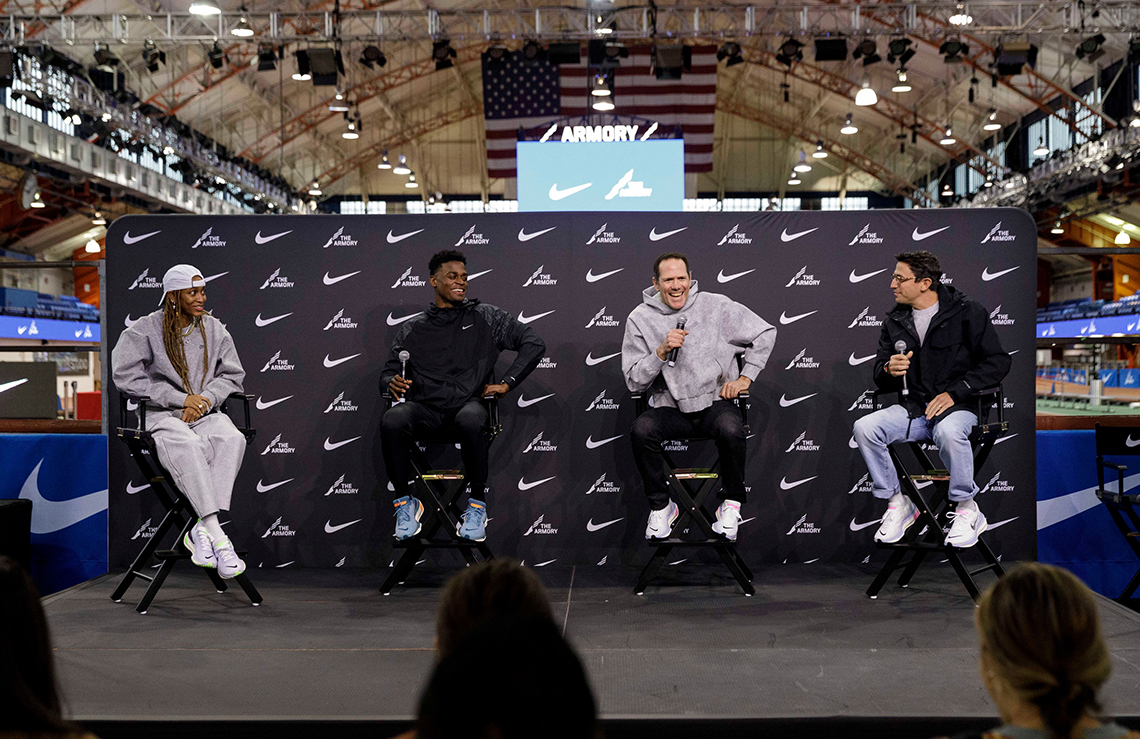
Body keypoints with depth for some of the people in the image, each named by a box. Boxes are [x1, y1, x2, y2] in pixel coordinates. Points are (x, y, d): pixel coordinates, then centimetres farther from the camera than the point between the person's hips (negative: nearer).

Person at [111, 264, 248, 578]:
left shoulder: (214, 329, 14)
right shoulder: (144, 330, 2)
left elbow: (232, 374, 15)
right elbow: (126, 376, -9)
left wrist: (205, 398, -8)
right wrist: (181, 398, -14)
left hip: (204, 412, 4)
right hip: (160, 414, -3)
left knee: (232, 438, -32)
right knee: (187, 445, -38)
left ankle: (202, 530, -35)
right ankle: (218, 537, -42)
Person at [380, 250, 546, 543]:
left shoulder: (486, 317, 16)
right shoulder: (412, 330, 20)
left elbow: (534, 344, 12)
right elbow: (388, 373, 21)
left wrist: (506, 383, 2)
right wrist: (393, 383, -4)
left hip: (467, 403, -1)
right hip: (424, 408, 2)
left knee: (471, 421, -40)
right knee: (392, 421, -33)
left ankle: (477, 502, -18)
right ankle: (404, 502, -12)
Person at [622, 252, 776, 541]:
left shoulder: (716, 306, 1)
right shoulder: (640, 319, 1)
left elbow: (765, 332, 10)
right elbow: (633, 382, -2)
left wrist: (745, 378, 4)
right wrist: (662, 352, -16)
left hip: (715, 401, -1)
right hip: (670, 408, 1)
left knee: (731, 429, -33)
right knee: (641, 430, -30)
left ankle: (731, 503, -6)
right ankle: (661, 506, -6)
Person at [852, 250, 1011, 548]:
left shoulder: (967, 312, -3)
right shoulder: (895, 321, 12)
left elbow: (998, 362, -7)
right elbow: (880, 376, 16)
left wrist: (954, 393, -15)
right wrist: (889, 370, -10)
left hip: (959, 405, -5)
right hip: (914, 407, 5)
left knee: (949, 432, -39)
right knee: (864, 428, -22)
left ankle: (967, 509, -16)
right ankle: (897, 504, -6)